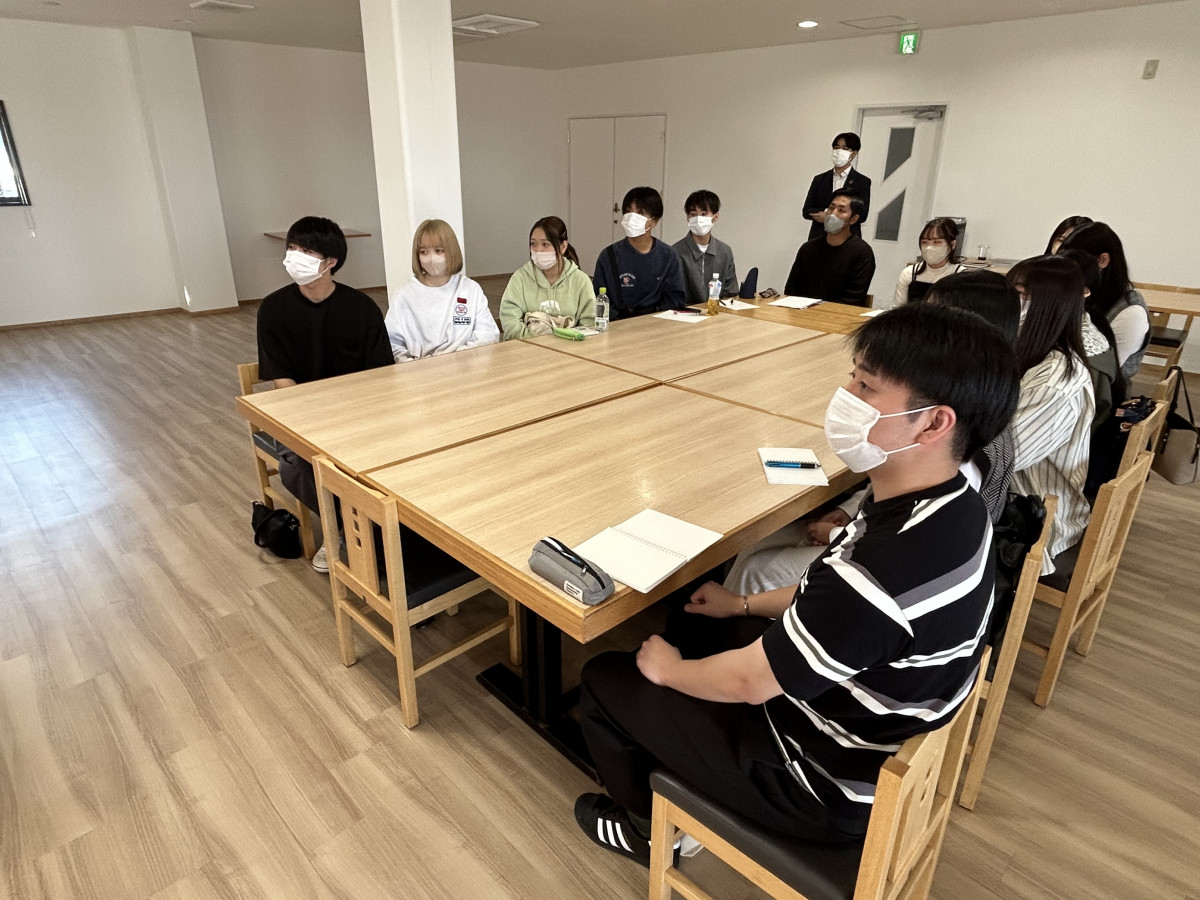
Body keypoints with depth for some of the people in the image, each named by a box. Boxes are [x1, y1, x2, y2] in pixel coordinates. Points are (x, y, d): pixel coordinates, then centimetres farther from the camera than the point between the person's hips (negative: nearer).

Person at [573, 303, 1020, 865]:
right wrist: (747, 605, 12)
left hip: (830, 789, -8)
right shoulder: (955, 508, -9)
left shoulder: (887, 563, -39)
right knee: (689, 625, 23)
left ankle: (651, 828, 31)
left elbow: (749, 682, -26)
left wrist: (669, 670, -7)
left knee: (604, 680, 4)